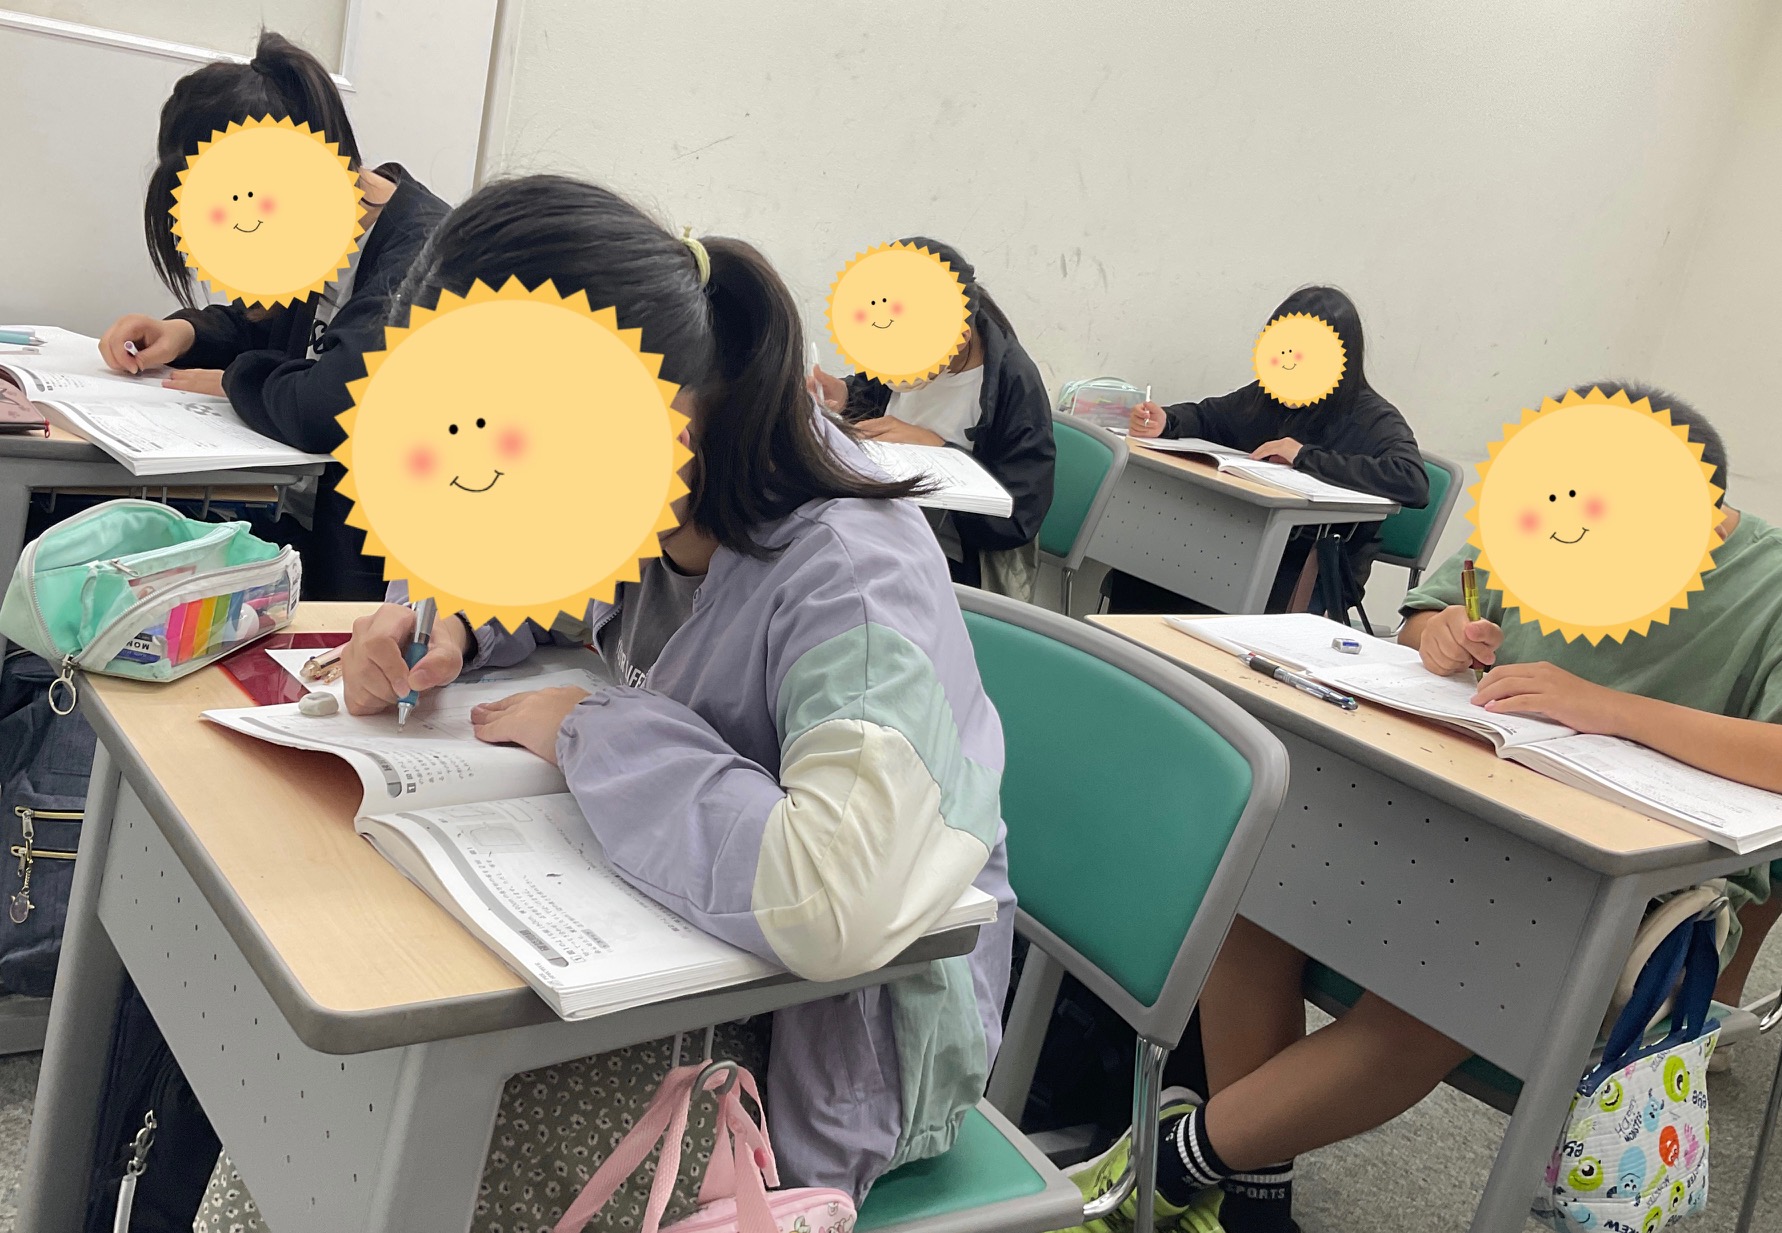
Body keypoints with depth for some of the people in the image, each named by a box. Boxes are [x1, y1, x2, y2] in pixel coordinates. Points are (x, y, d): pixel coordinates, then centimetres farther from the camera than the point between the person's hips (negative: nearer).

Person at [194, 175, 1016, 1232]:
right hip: (686, 947, 7)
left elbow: (837, 899, -47)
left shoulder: (848, 584, -33)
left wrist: (592, 732, -31)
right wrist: (447, 625, -11)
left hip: (838, 1037, -6)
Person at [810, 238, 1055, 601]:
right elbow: (873, 391, 19)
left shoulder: (1015, 387, -19)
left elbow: (1018, 516, -19)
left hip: (955, 561, -6)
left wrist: (934, 447, -22)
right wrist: (845, 397, -5)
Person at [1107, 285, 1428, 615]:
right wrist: (1164, 421, -3)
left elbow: (1414, 482, -28)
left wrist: (1308, 458, -24)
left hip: (1316, 576, -5)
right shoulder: (1269, 396, 8)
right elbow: (1206, 417, 22)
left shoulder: (1375, 421, -9)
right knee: (1134, 577, -15)